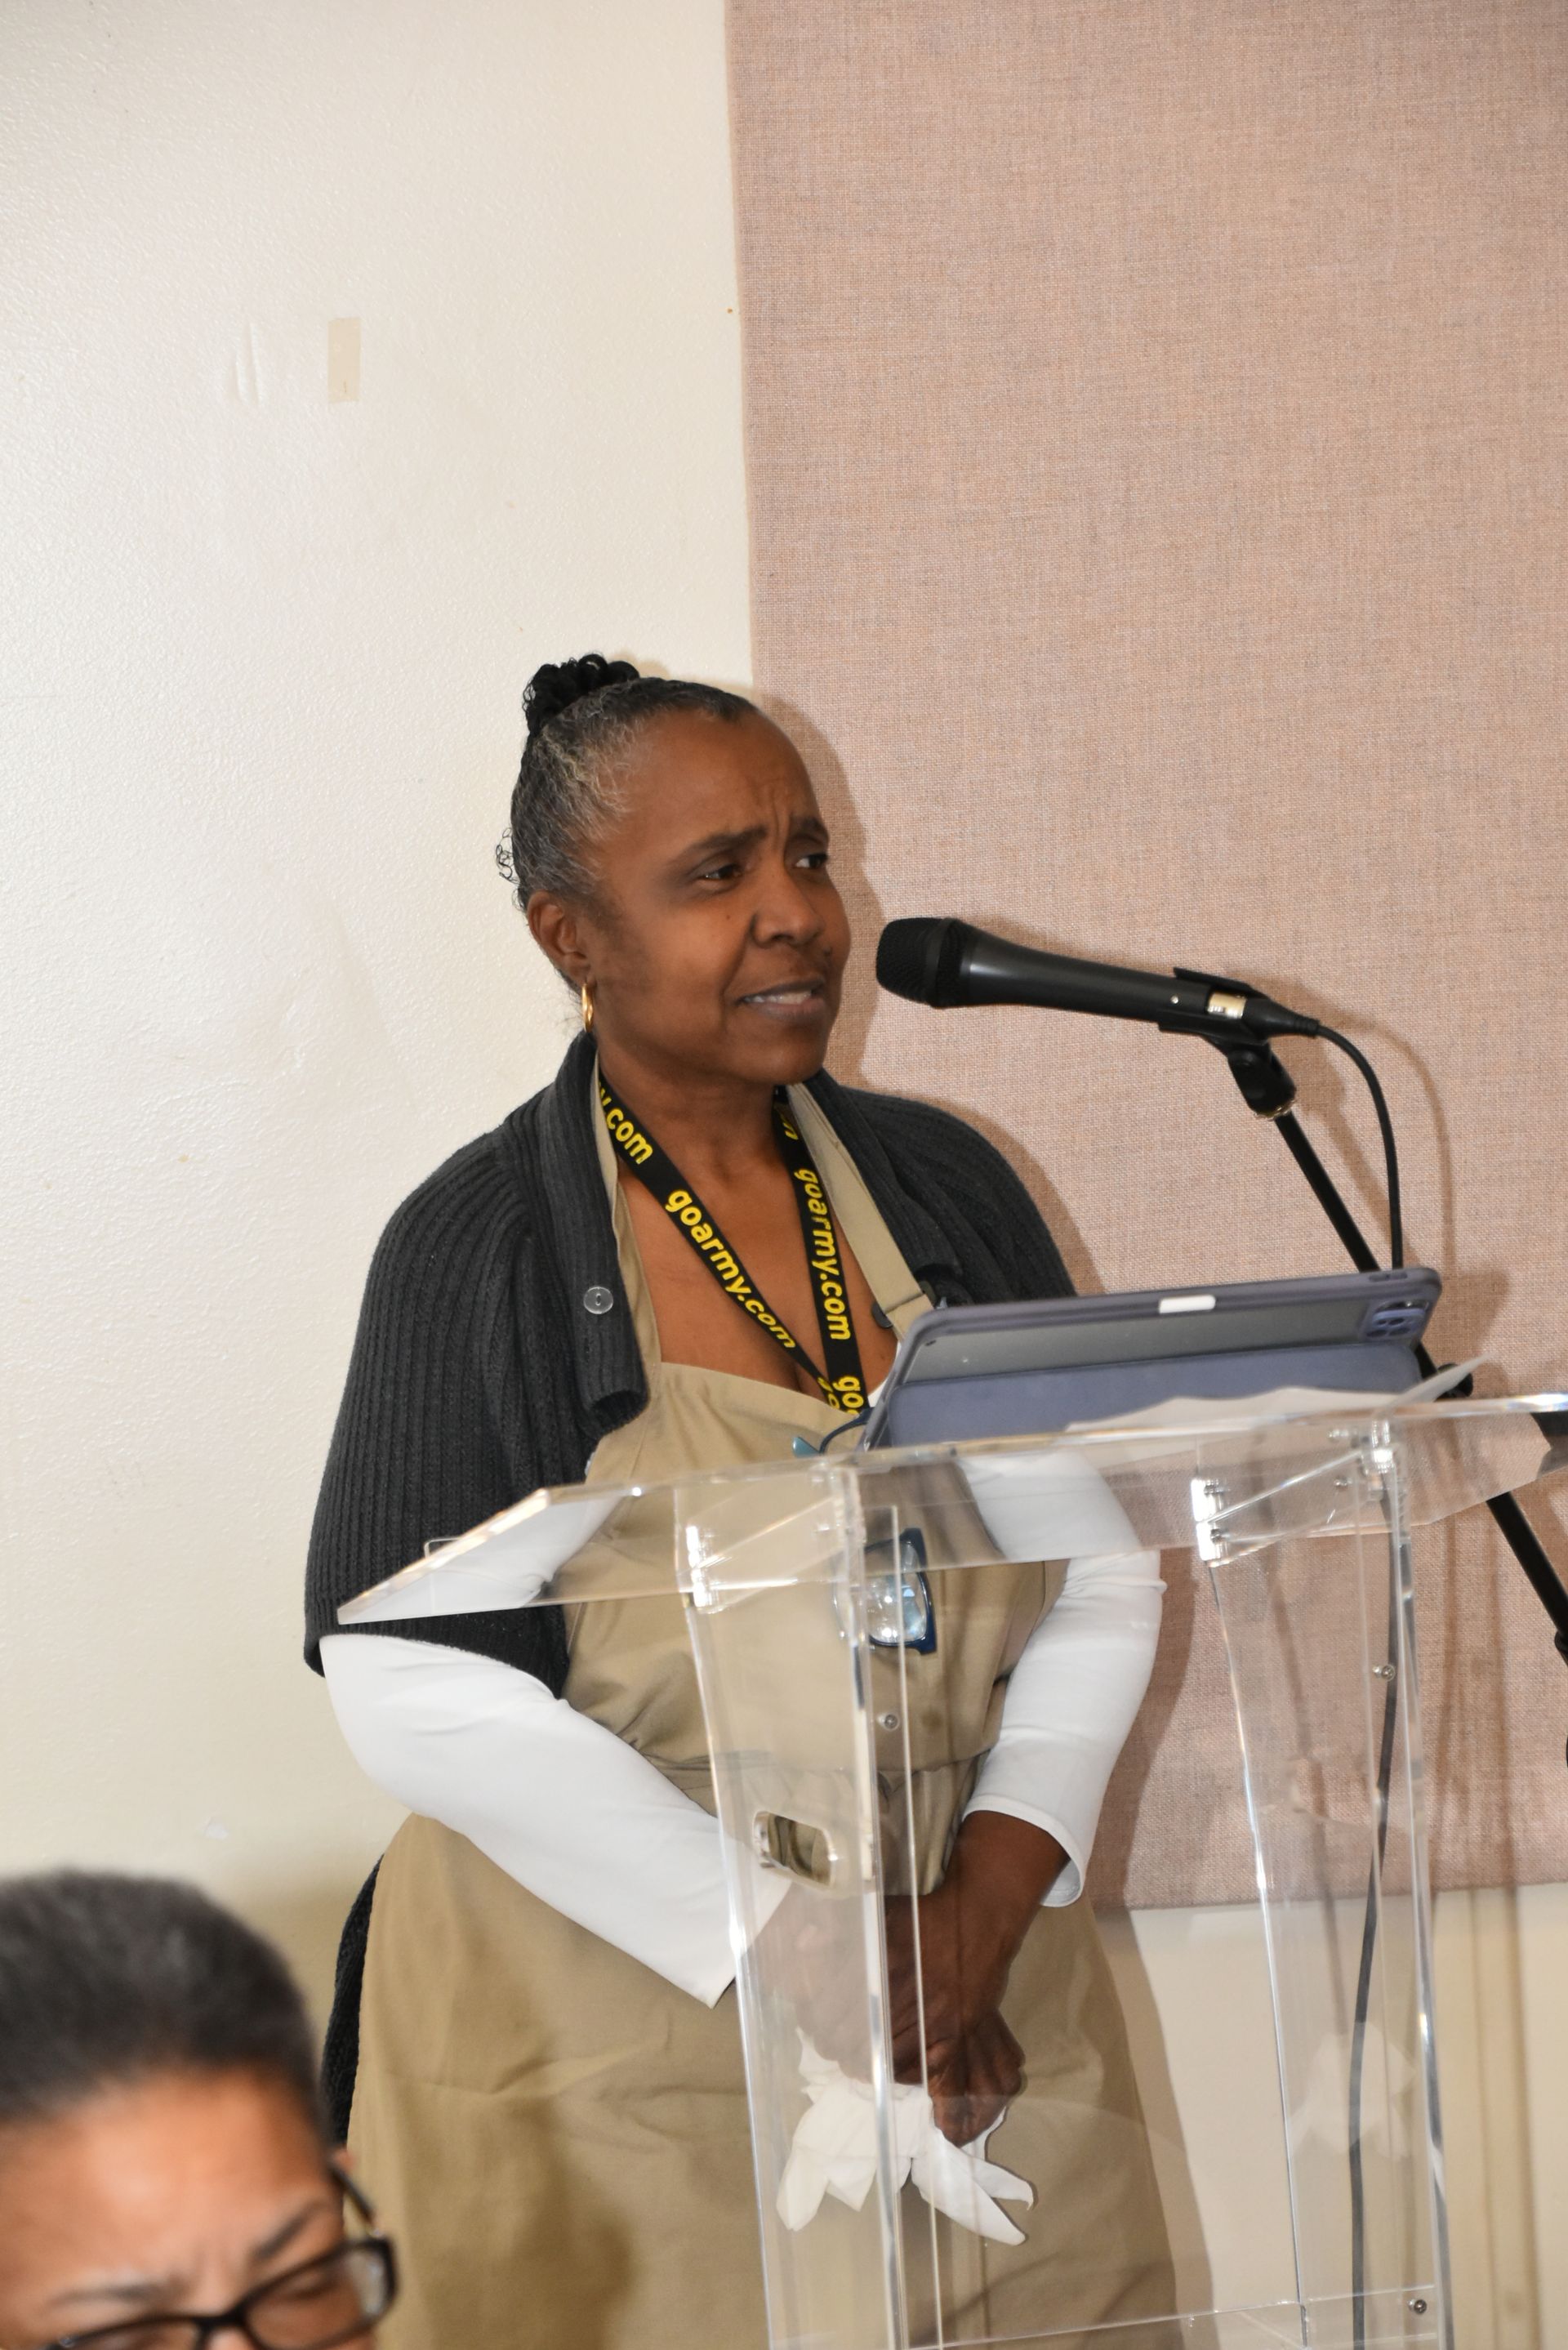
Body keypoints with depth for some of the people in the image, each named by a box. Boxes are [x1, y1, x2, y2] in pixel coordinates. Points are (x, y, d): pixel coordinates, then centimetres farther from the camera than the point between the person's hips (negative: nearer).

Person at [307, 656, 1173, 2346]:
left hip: (981, 2036, 4)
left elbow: (1107, 1569, 6)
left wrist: (990, 1901, -9)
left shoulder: (942, 1187, 6)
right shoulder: (479, 1251, -8)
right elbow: (423, 1695, -15)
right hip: (613, 2086, -4)